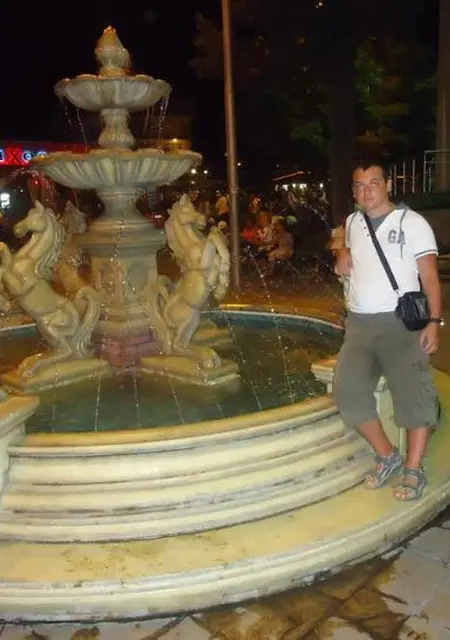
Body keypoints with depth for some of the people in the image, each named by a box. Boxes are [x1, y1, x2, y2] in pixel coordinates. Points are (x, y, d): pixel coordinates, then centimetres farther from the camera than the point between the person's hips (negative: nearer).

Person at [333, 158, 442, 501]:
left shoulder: (412, 222, -4)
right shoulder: (353, 221, 11)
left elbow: (430, 276, -7)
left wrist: (434, 322, -17)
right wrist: (343, 255, 9)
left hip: (400, 322, -5)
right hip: (359, 323, 5)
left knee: (413, 394, -5)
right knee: (348, 391, -1)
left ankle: (414, 470, 9)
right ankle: (387, 456, 16)